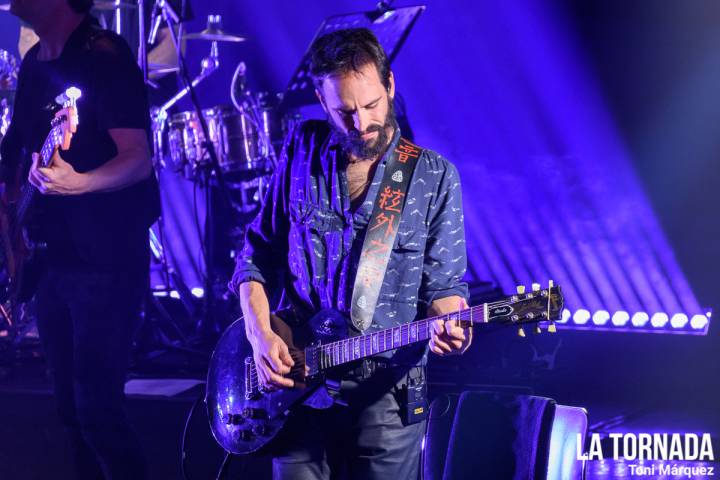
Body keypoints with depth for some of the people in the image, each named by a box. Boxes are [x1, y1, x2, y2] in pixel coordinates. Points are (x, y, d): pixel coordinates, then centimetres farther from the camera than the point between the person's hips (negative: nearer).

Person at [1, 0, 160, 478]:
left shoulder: (103, 57, -14)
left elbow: (139, 159, -22)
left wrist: (78, 183, -39)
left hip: (107, 262, -8)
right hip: (53, 258, 8)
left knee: (98, 410, -11)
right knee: (71, 407, 12)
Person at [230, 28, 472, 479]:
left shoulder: (434, 177, -2)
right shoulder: (303, 150, 3)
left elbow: (444, 285, 0)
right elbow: (258, 255, 8)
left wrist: (448, 323, -23)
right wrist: (260, 333, -6)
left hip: (386, 391, -2)